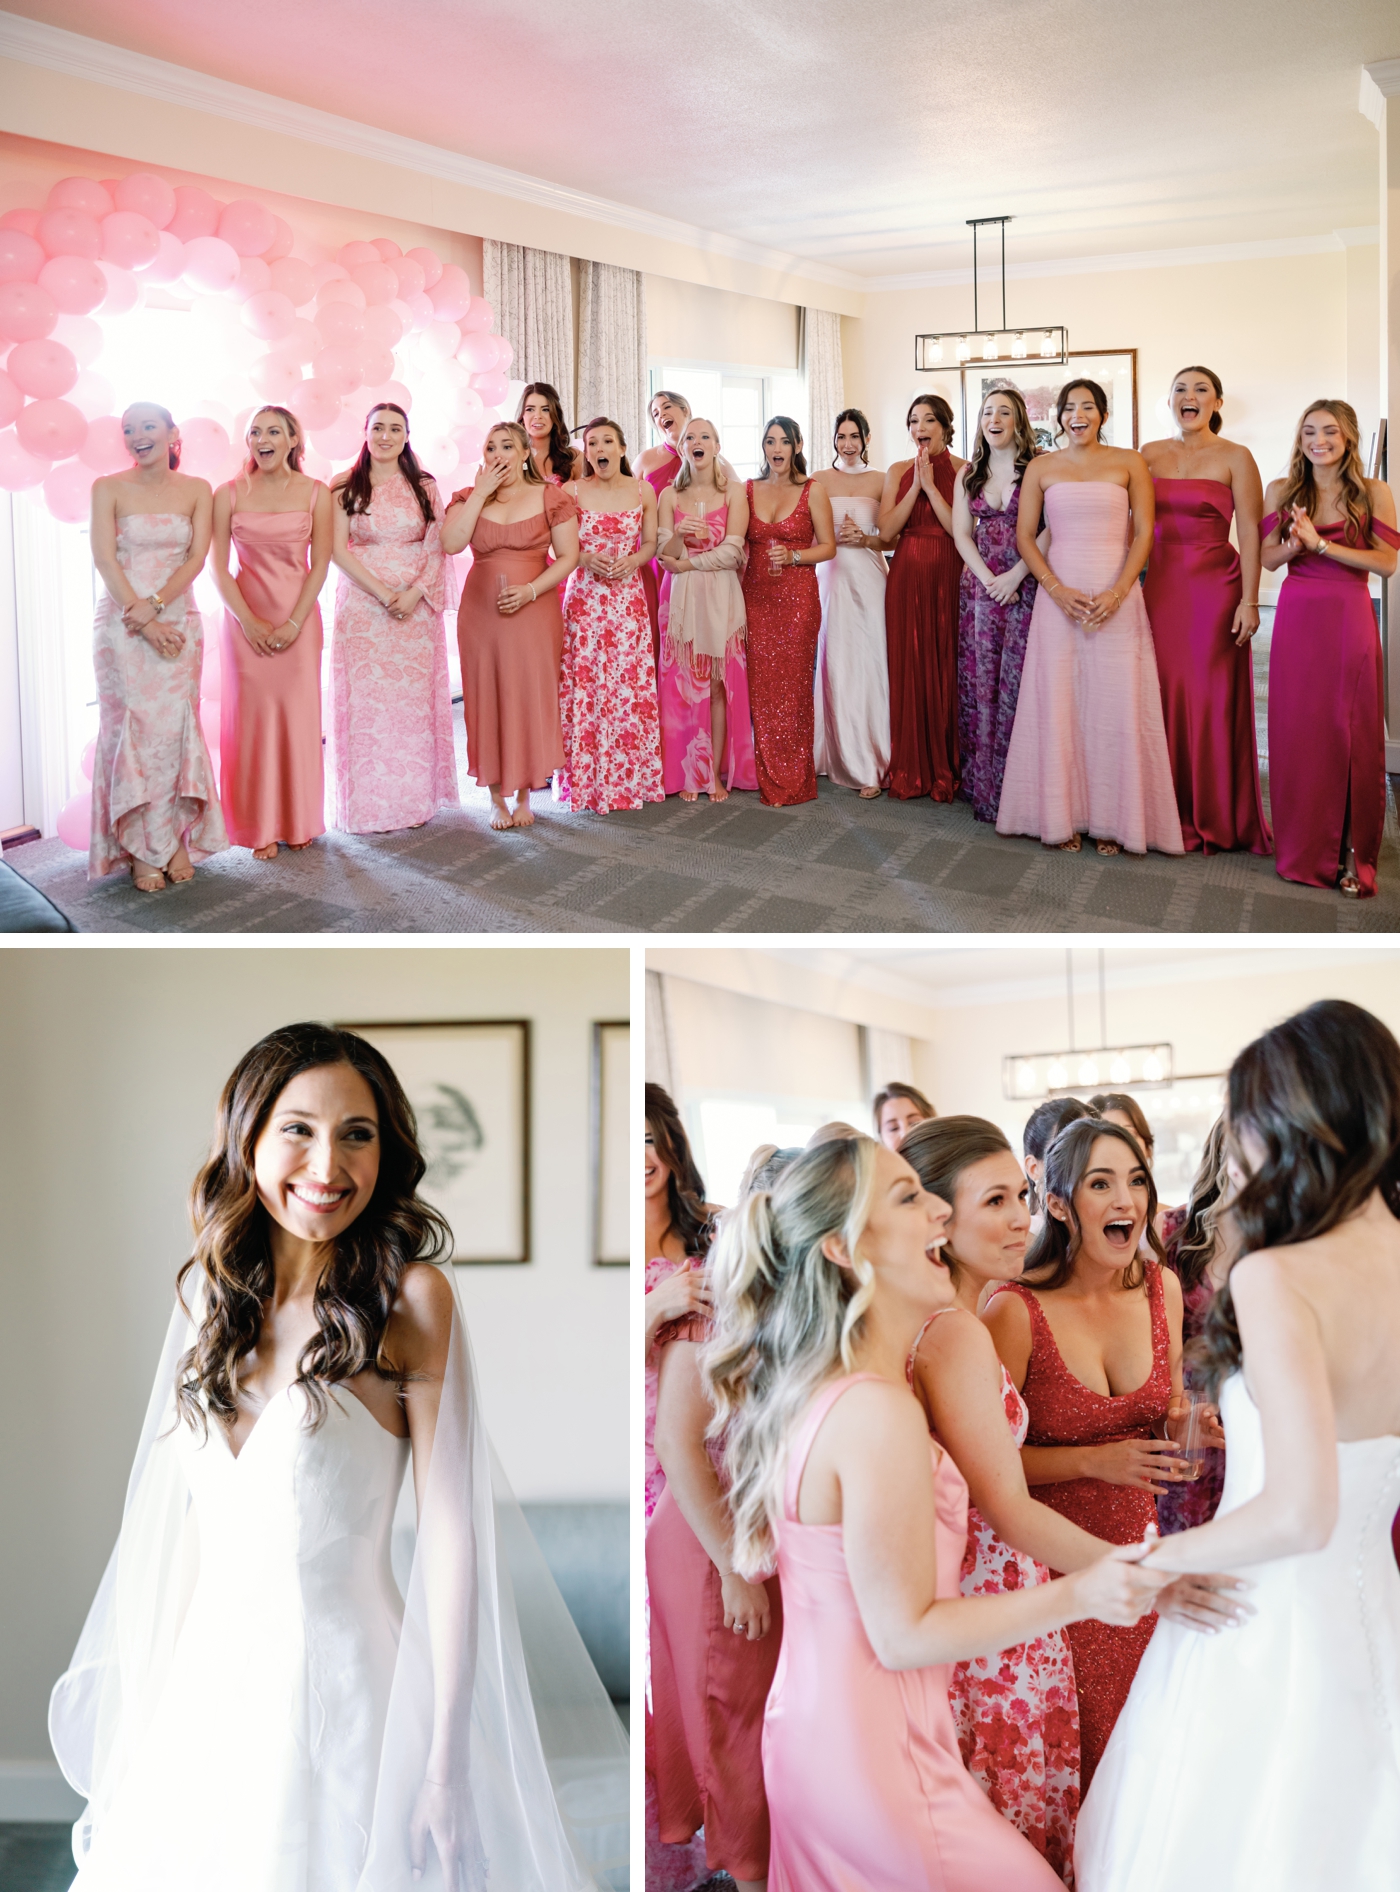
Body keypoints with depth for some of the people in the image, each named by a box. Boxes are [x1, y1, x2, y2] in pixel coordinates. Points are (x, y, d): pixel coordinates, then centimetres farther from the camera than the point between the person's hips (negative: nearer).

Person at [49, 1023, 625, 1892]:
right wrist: (157, 1705, 13)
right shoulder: (212, 1293, 7)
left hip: (339, 1684, -5)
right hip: (206, 1684, 5)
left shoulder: (409, 1297, -9)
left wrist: (445, 1765, -14)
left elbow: (451, 1532, -12)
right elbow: (200, 1517, 12)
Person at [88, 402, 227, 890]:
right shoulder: (108, 489, 1)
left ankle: (178, 839, 7)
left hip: (178, 620, 2)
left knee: (174, 727, -2)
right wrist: (144, 622, -14)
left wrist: (156, 604, -15)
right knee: (131, 727, -4)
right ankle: (141, 850, 0)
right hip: (121, 621, -2)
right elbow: (105, 559, -6)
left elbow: (197, 558, -1)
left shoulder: (196, 491, 7)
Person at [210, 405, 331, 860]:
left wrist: (293, 624, -9)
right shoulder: (229, 495, 0)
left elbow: (320, 565, -1)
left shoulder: (315, 493, 1)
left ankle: (300, 821, 16)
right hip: (245, 620, 0)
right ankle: (261, 827, 8)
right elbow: (219, 568, -1)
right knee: (252, 715, 0)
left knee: (298, 715, 2)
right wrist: (249, 622, -10)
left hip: (299, 619, 0)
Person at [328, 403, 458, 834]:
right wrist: (382, 593, -14)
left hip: (416, 607, 2)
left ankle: (415, 798, 11)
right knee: (366, 700, -2)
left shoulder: (424, 487, 8)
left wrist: (414, 593, -13)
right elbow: (338, 549, -4)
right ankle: (369, 805, 5)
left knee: (414, 699, 2)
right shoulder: (343, 487, 2)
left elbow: (436, 548, 3)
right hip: (362, 608, -1)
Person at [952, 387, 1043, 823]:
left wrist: (1015, 576, -16)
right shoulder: (968, 474, 13)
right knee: (979, 681, 3)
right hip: (979, 586, 4)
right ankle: (982, 785, 10)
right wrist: (989, 580, -6)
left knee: (1017, 682, -6)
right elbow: (961, 534, 8)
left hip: (1025, 586, -4)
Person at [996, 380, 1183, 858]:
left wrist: (1117, 592, -13)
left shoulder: (1129, 463, 4)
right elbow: (1024, 536, 5)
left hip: (1117, 596, -1)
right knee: (1059, 702, 1)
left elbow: (1144, 533, 0)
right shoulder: (1041, 468, 8)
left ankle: (1111, 818, 7)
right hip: (1058, 596, 1)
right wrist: (1058, 590, -9)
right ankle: (1063, 816, 10)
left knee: (1115, 704, -2)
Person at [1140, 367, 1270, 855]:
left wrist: (1249, 602, -12)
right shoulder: (1149, 456, 9)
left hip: (1216, 584, -3)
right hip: (1161, 585, 4)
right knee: (1164, 695, 3)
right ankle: (1172, 811, 14)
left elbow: (1250, 534, -6)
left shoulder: (1235, 458, -2)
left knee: (1214, 699, 0)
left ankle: (1216, 815, 10)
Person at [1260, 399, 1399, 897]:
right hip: (1296, 618, 2)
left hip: (1350, 621, -2)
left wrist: (1320, 543, -13)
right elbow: (1269, 558, 8)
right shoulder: (1282, 492, 8)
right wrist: (1293, 545, -14)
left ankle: (1351, 855, 5)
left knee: (1352, 735, -2)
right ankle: (1301, 849, 12)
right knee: (1297, 733, 1)